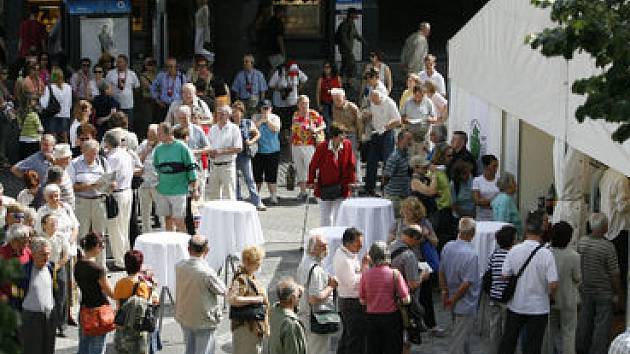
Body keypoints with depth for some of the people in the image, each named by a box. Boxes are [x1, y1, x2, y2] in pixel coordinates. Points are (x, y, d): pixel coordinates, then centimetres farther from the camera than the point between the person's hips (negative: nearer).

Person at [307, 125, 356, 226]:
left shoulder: (347, 145, -6)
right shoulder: (322, 147, -15)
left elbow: (351, 164, 5)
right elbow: (313, 165, -6)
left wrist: (351, 180, 3)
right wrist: (311, 181, -3)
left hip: (341, 186, 1)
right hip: (325, 186, -1)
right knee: (325, 216, 9)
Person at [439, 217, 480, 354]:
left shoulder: (447, 247, -4)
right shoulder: (470, 254, -25)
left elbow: (441, 272, 6)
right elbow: (466, 283, -24)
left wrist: (445, 293, 16)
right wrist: (453, 300, -11)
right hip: (466, 303, -7)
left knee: (465, 334, 25)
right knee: (459, 339, 1)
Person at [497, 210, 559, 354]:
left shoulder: (514, 251, -8)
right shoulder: (546, 254, -17)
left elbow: (504, 276, -3)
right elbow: (553, 284, -17)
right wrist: (550, 295, 3)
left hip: (515, 305, 3)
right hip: (538, 307, -3)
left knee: (508, 341, 16)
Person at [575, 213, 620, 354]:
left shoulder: (581, 242, -5)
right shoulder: (608, 247, -21)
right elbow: (615, 275, -16)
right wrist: (619, 296, -5)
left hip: (585, 291, 5)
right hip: (605, 293, -5)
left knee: (584, 322, 17)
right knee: (602, 326, 4)